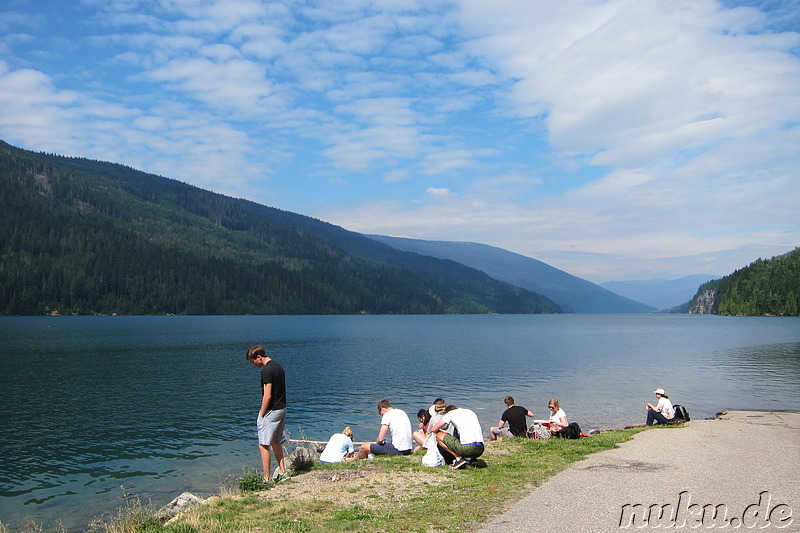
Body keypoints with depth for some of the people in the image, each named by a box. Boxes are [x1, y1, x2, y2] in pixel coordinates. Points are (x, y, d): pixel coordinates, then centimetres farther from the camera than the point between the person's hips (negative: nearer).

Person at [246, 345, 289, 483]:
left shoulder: (266, 370, -19)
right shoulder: (277, 366, 10)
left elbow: (267, 396, -22)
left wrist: (261, 414, -12)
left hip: (271, 411, -10)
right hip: (282, 409, 10)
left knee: (263, 445, -1)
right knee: (275, 442, 21)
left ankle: (266, 479, 2)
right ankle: (282, 472, 23)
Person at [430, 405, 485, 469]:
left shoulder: (451, 413, 9)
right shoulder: (471, 412, 25)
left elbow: (433, 429, 9)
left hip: (467, 448, -6)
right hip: (480, 450, 7)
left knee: (439, 436, 9)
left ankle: (458, 458, 0)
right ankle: (472, 458, 14)